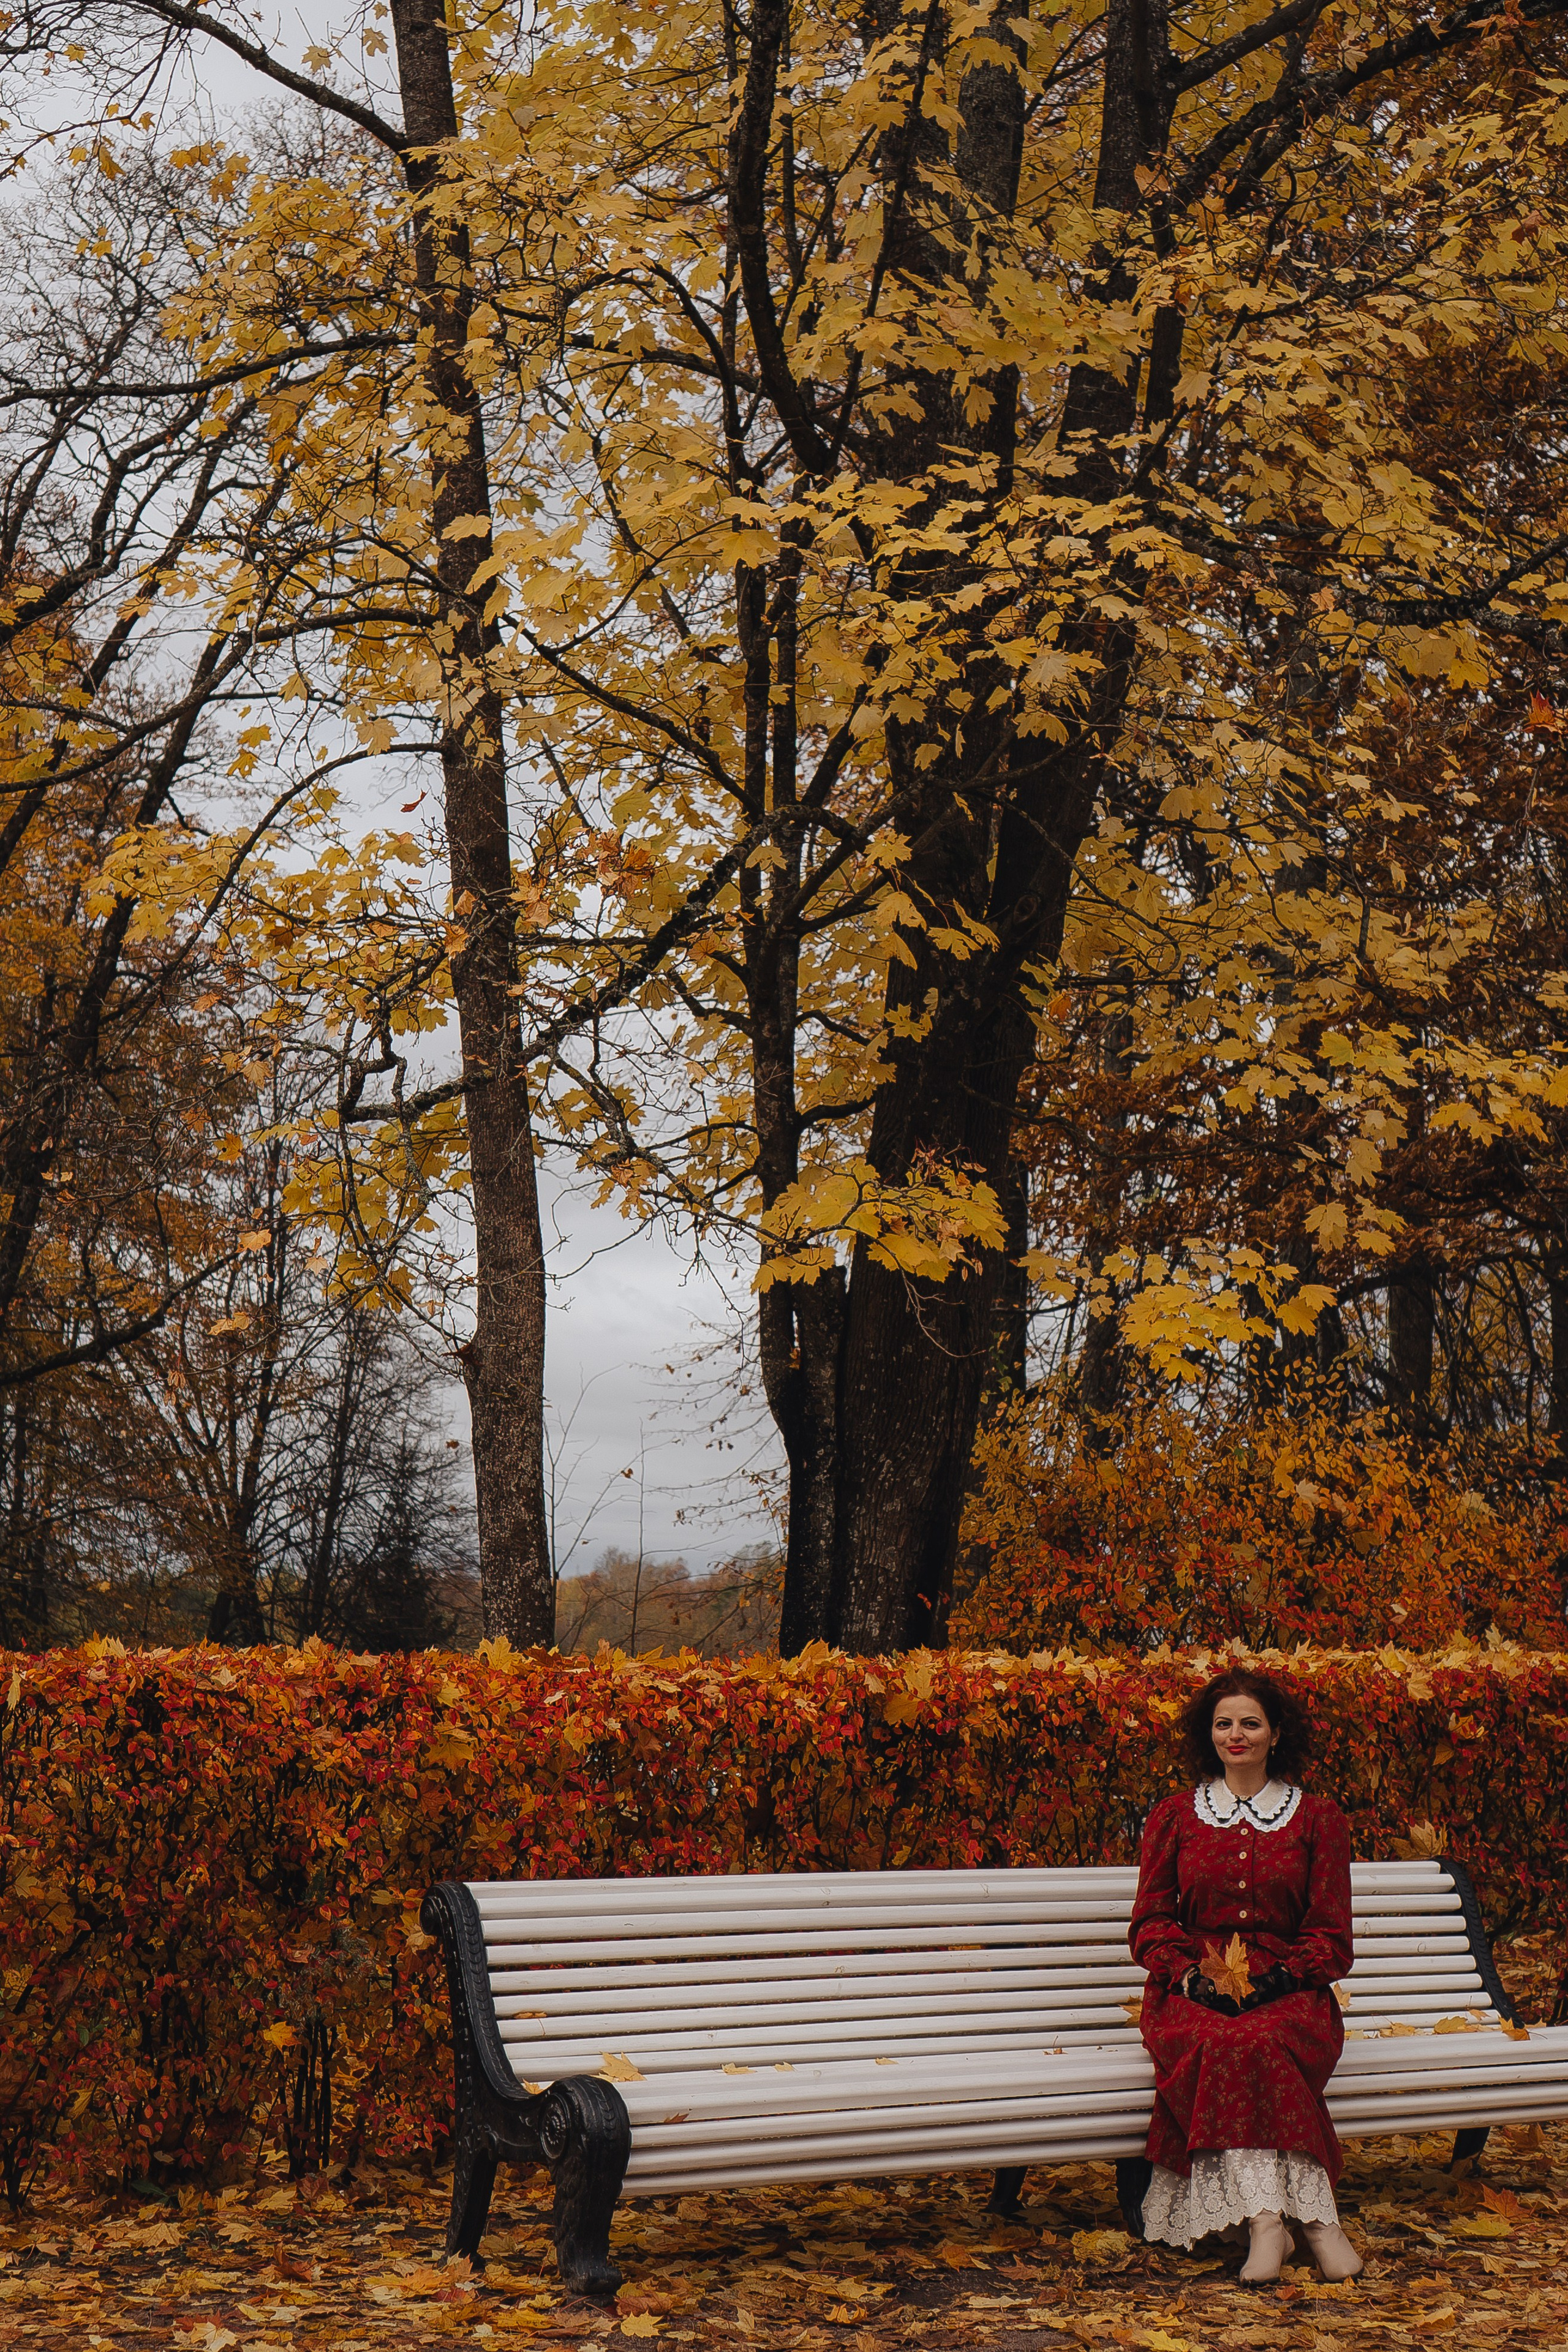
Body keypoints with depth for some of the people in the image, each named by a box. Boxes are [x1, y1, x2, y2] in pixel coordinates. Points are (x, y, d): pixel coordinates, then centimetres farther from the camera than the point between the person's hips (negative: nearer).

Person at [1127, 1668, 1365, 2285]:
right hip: (1192, 1990, 1)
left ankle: (1264, 2216, -38)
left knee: (1255, 2040, -37)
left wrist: (1274, 1980, -12)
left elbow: (1330, 1935, 7)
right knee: (1221, 2042, -35)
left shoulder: (1318, 1818, 11)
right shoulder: (1174, 1816, 14)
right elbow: (1150, 1923, 10)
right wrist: (1194, 1976, -11)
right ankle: (1313, 2214, -38)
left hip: (1288, 1990, 0)